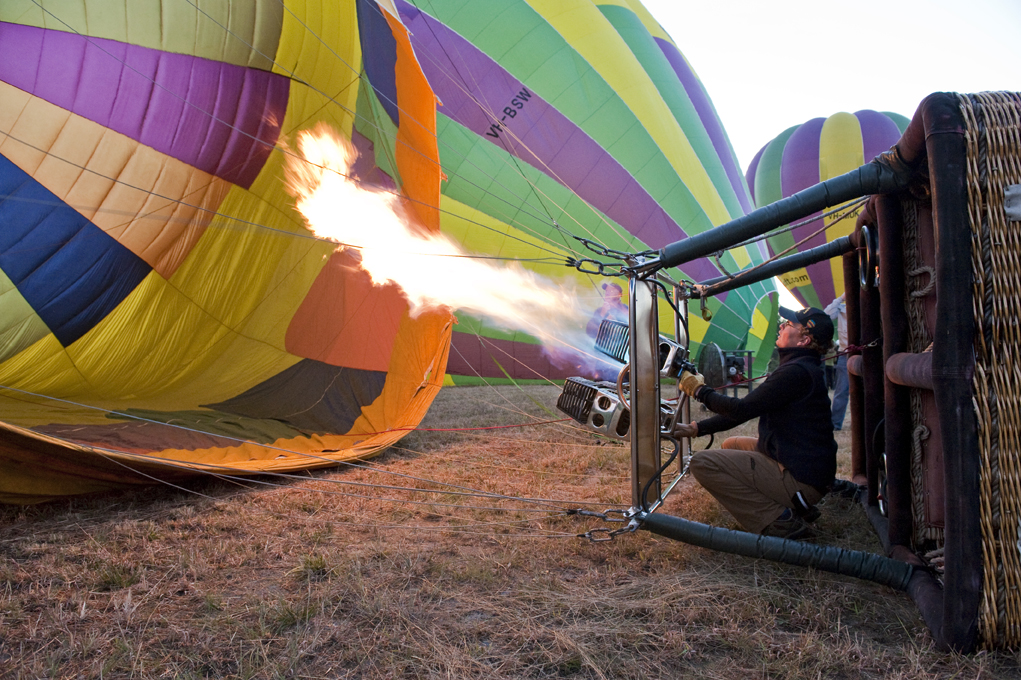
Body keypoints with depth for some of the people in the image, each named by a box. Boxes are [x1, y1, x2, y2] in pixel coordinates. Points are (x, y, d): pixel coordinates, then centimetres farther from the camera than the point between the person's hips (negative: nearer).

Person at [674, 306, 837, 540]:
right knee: (731, 445, 29)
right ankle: (798, 507, 16)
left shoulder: (796, 372, -21)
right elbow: (747, 409, 15)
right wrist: (697, 428, 11)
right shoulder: (804, 368, 14)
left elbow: (742, 409, -21)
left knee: (702, 463, -16)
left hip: (800, 479, -10)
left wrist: (700, 390, -4)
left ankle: (780, 521, -12)